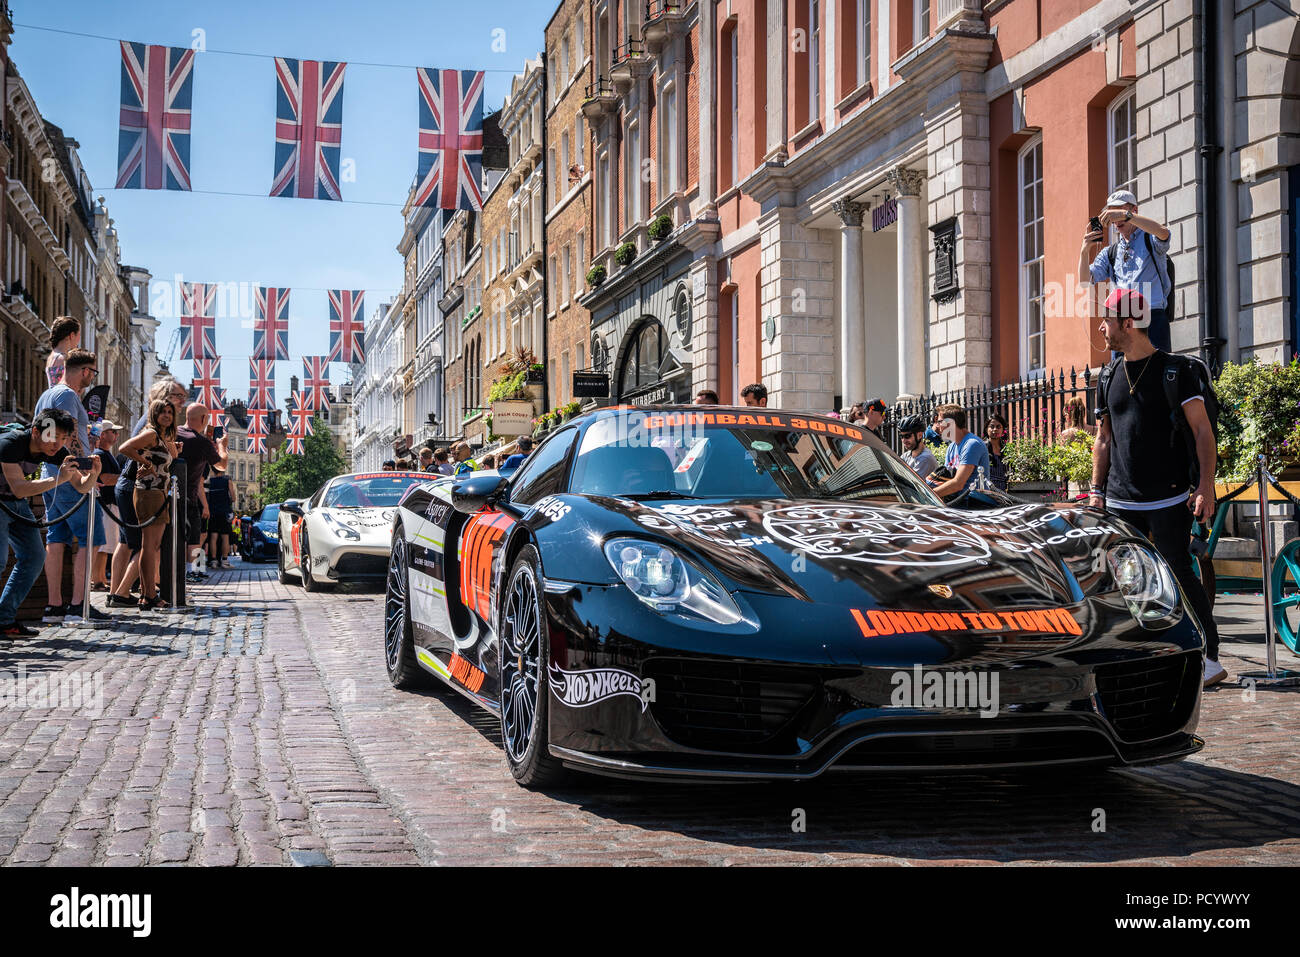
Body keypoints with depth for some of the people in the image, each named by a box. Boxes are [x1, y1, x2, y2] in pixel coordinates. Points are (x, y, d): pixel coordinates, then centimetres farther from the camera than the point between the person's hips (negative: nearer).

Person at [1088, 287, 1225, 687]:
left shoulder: (1176, 369, -3)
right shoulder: (1109, 377, 13)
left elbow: (1202, 431, -5)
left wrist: (1205, 487, -14)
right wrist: (1097, 490, 13)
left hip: (1168, 499, -5)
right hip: (1120, 503, 5)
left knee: (1178, 575, -8)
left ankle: (1209, 660, -2)